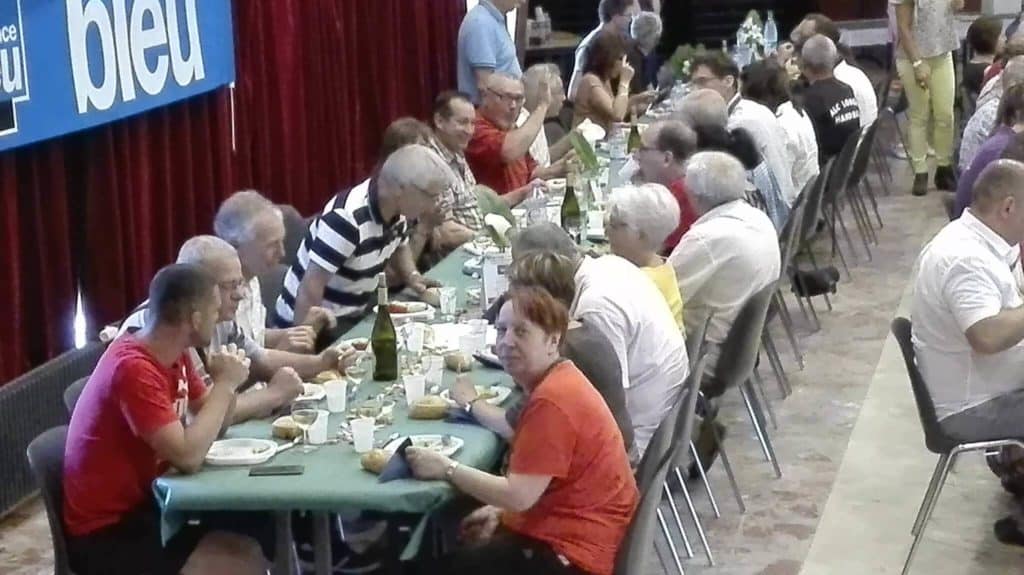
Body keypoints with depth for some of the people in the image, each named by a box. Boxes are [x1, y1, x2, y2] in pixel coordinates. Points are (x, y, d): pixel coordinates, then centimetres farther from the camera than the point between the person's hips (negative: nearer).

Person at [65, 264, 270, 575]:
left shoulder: (175, 355, 3)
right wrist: (225, 384, -18)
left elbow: (212, 424, 13)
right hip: (106, 534, -9)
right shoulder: (133, 369, -24)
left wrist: (226, 382, -7)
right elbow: (188, 457, -28)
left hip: (144, 503, 9)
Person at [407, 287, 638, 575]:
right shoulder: (556, 382, 10)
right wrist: (501, 512, 2)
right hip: (565, 530, 10)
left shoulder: (553, 399, -23)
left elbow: (520, 495, -24)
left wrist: (447, 469, -14)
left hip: (569, 552, -10)